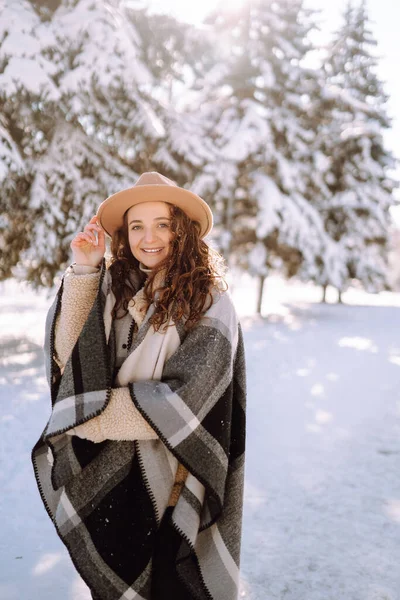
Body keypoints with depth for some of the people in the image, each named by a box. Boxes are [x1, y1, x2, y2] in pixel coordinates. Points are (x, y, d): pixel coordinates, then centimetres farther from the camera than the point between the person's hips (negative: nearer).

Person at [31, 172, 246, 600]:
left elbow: (183, 399, -19)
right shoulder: (113, 287, -3)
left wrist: (89, 414, -12)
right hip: (107, 472, 4)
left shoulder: (208, 303, -15)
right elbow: (68, 353, -10)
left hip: (171, 480, -4)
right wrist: (83, 269, -18)